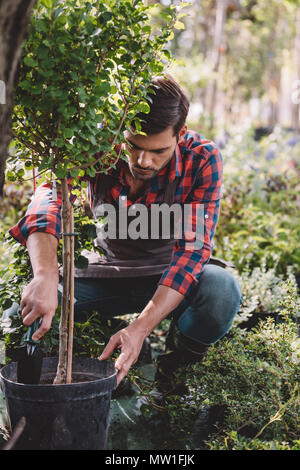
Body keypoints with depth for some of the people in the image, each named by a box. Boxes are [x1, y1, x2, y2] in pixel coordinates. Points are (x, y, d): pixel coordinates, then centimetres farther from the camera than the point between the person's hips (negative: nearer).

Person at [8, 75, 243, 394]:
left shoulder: (202, 159, -23)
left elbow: (192, 248, -28)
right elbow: (50, 197, -35)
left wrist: (140, 328, -41)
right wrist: (45, 277, -56)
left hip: (170, 278, -1)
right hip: (105, 271, 1)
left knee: (222, 290, -34)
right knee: (28, 300, -23)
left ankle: (174, 364, -3)